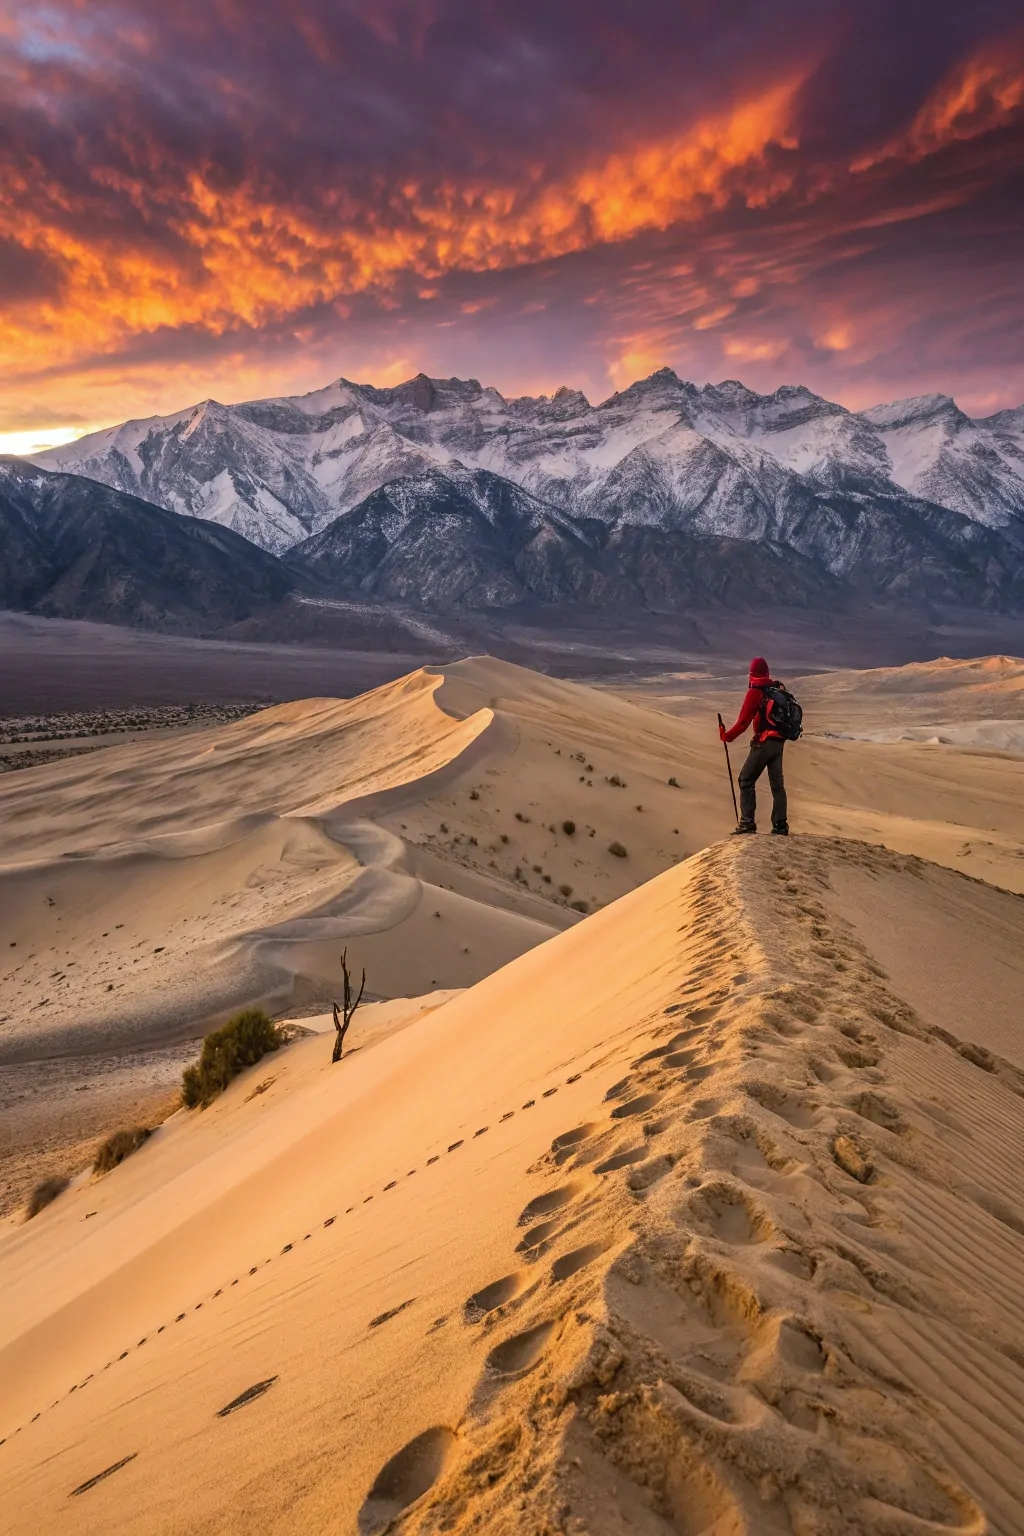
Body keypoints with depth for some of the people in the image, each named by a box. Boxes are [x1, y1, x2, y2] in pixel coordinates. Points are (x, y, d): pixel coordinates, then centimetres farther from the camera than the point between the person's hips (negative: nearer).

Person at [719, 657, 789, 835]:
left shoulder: (755, 691, -10)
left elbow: (744, 720, -13)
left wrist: (727, 736, -3)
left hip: (763, 742, -7)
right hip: (779, 742, 7)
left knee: (746, 781, 1)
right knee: (777, 783, 11)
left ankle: (747, 823, -6)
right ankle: (780, 826, 10)